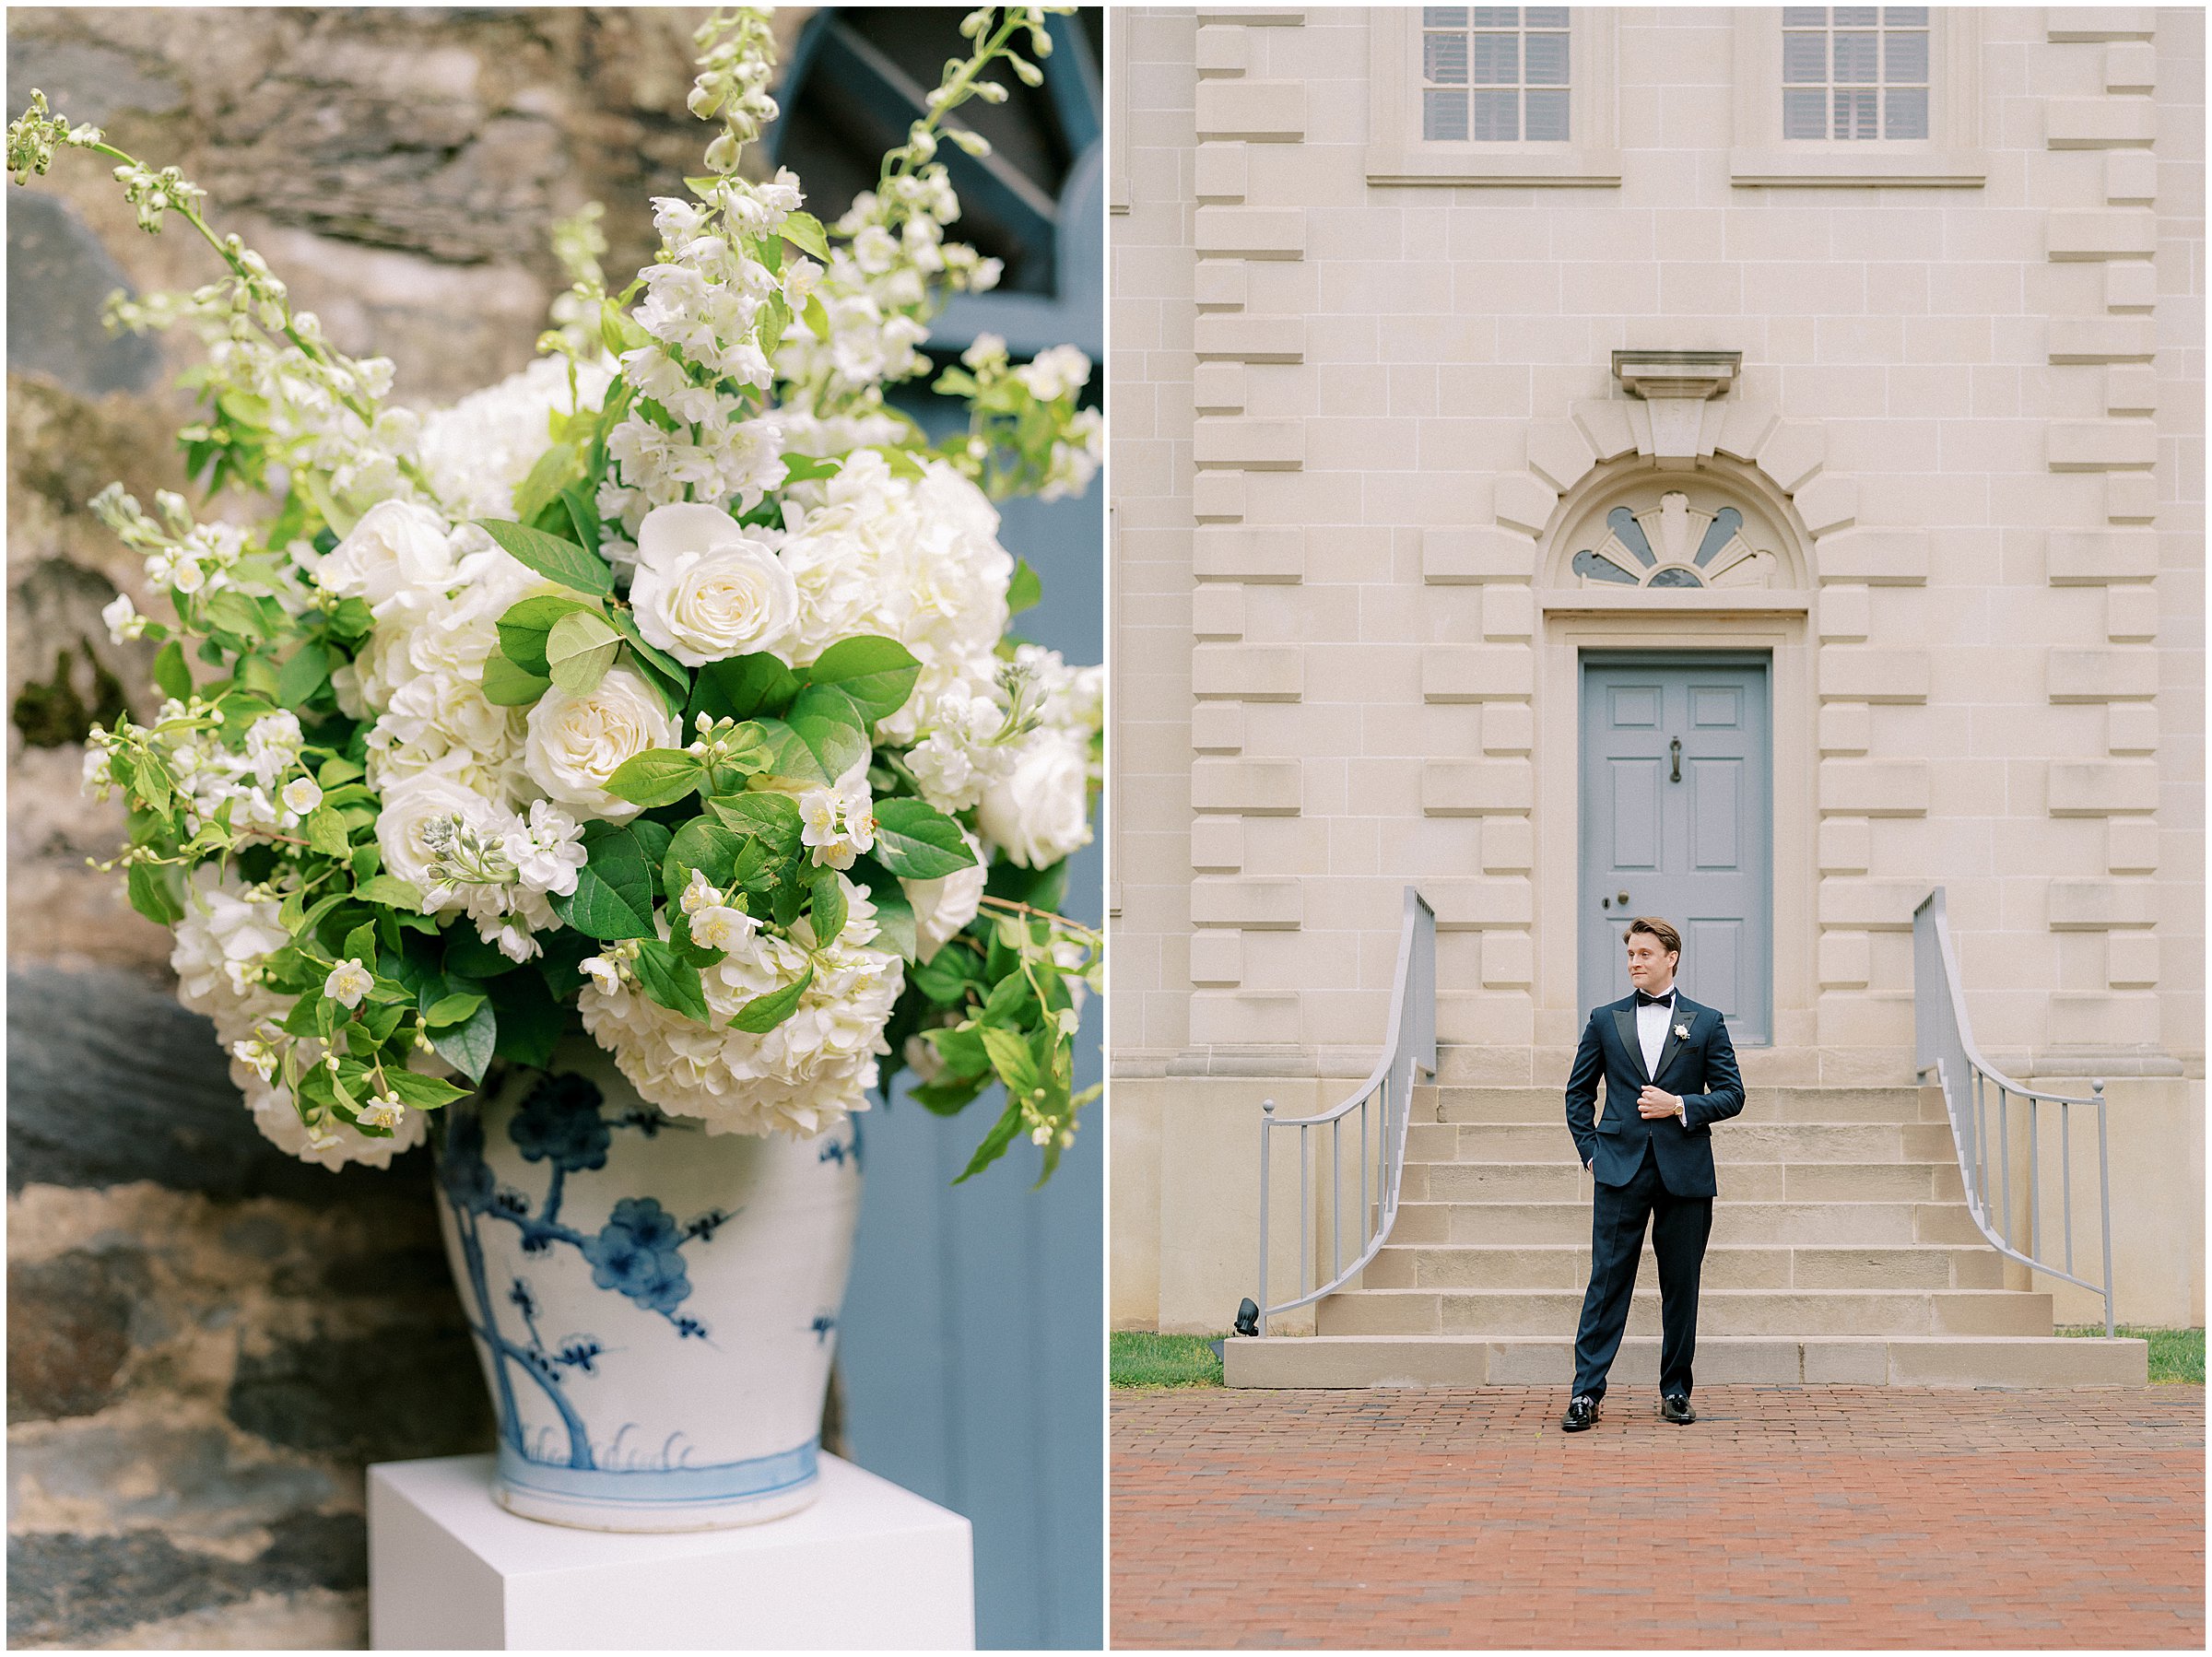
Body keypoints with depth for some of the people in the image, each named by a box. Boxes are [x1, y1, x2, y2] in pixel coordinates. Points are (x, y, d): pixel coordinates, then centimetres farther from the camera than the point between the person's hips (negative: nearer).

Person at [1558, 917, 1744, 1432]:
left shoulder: (1706, 1022, 7)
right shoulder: (1606, 1020, 10)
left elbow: (1732, 1094, 5)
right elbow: (1578, 1091, 16)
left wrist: (1679, 1106, -9)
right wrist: (1590, 1149, 5)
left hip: (1684, 1171, 0)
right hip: (1621, 1170, 0)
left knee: (1681, 1284, 6)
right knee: (1607, 1280, -4)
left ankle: (1676, 1390, 17)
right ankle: (1586, 1392, -4)